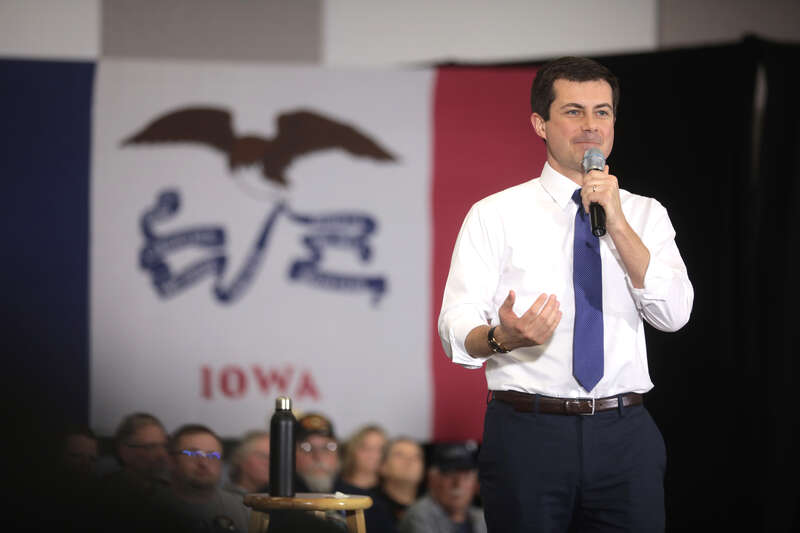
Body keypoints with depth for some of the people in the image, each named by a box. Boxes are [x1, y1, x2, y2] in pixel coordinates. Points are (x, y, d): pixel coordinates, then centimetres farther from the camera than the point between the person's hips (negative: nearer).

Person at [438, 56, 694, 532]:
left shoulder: (645, 215, 11)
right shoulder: (496, 215, 3)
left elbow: (674, 314, -4)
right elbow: (457, 329, -6)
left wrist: (618, 224, -12)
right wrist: (503, 337, -28)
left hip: (624, 436, 2)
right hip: (528, 434, -2)